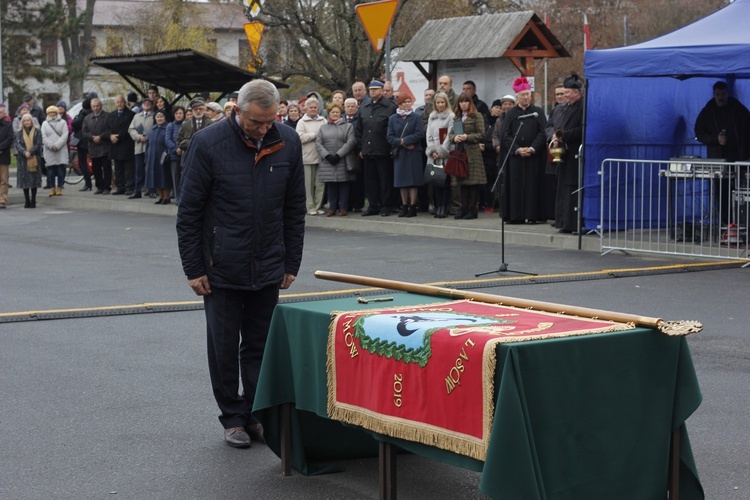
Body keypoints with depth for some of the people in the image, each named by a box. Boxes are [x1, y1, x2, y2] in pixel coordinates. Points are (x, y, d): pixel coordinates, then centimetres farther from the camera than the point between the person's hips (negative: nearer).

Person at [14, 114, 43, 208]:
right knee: (25, 181, 1)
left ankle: (33, 201, 6)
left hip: (34, 159, -2)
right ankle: (27, 201, 7)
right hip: (23, 160, 2)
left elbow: (38, 144, -4)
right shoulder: (19, 133, 10)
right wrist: (24, 152, -19)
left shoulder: (37, 132, 5)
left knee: (34, 180, -1)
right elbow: (17, 145, -2)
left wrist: (30, 152, -18)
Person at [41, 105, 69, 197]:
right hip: (49, 151, 1)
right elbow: (43, 137, 2)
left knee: (61, 169, -4)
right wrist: (51, 146, -12)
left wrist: (57, 145, -13)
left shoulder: (63, 122, 10)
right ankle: (52, 188, 5)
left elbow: (65, 135, -2)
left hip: (61, 150, -1)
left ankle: (59, 188, 2)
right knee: (51, 170, -1)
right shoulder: (45, 124, 13)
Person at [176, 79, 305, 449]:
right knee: (224, 347, 6)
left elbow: (294, 210, 8)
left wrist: (291, 264, 7)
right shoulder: (209, 144, -12)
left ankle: (257, 415, 20)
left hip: (267, 268, 3)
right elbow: (188, 213, -7)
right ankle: (233, 418, 19)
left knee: (260, 346, 9)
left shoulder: (287, 143, -2)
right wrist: (193, 269, -8)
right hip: (222, 269, -2)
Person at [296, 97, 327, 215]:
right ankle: (311, 207, 4)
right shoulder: (302, 122, 6)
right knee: (309, 183, -1)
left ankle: (319, 206, 9)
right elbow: (300, 137, -8)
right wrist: (315, 135, -6)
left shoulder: (323, 121, 14)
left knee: (320, 183, 2)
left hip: (321, 156, 2)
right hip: (308, 157, -2)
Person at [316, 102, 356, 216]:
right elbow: (318, 143, 4)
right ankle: (332, 207, 9)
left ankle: (343, 208, 6)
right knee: (331, 185, 3)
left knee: (343, 184, 0)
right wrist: (327, 155, -10)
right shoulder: (323, 127, 14)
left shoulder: (348, 126, 7)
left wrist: (338, 155, -14)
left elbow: (350, 142, -5)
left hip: (343, 162, -2)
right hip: (328, 162, 2)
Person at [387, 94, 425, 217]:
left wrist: (404, 140, -12)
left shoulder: (416, 117, 3)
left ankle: (412, 206, -2)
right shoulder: (392, 119, 8)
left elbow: (419, 134, -7)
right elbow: (390, 137, 1)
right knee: (401, 180, 4)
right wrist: (402, 143, -12)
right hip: (399, 153, 2)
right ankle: (404, 206, 9)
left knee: (413, 180, -4)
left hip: (413, 153, -2)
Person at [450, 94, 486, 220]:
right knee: (462, 181, 6)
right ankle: (464, 208, 10)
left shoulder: (477, 116, 0)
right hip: (459, 151, 6)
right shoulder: (456, 117, 17)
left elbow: (481, 134, -6)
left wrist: (467, 137, -16)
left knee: (473, 181, -6)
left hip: (472, 151, -6)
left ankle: (473, 209, -3)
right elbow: (450, 133, 15)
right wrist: (454, 137, -7)